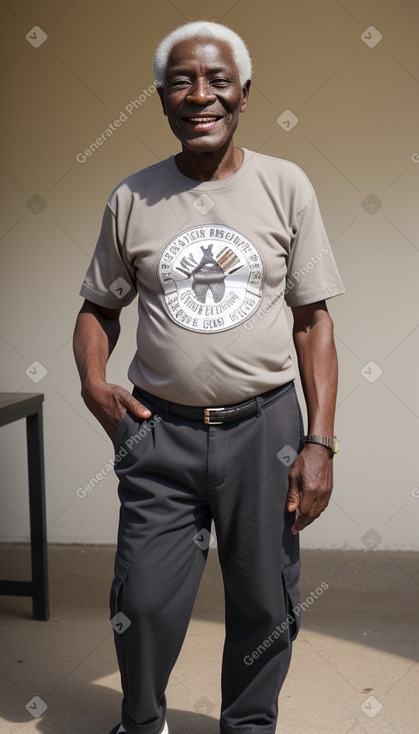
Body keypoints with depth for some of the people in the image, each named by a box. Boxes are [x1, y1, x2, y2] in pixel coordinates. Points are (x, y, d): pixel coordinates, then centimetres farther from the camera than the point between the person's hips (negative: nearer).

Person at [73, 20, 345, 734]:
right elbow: (98, 307, 13)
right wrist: (93, 382, -7)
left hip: (264, 425, 0)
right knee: (144, 602, 4)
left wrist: (320, 443, -5)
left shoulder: (285, 185, 0)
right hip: (160, 430, 1)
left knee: (264, 604, 10)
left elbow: (313, 319, 0)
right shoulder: (132, 198, 2)